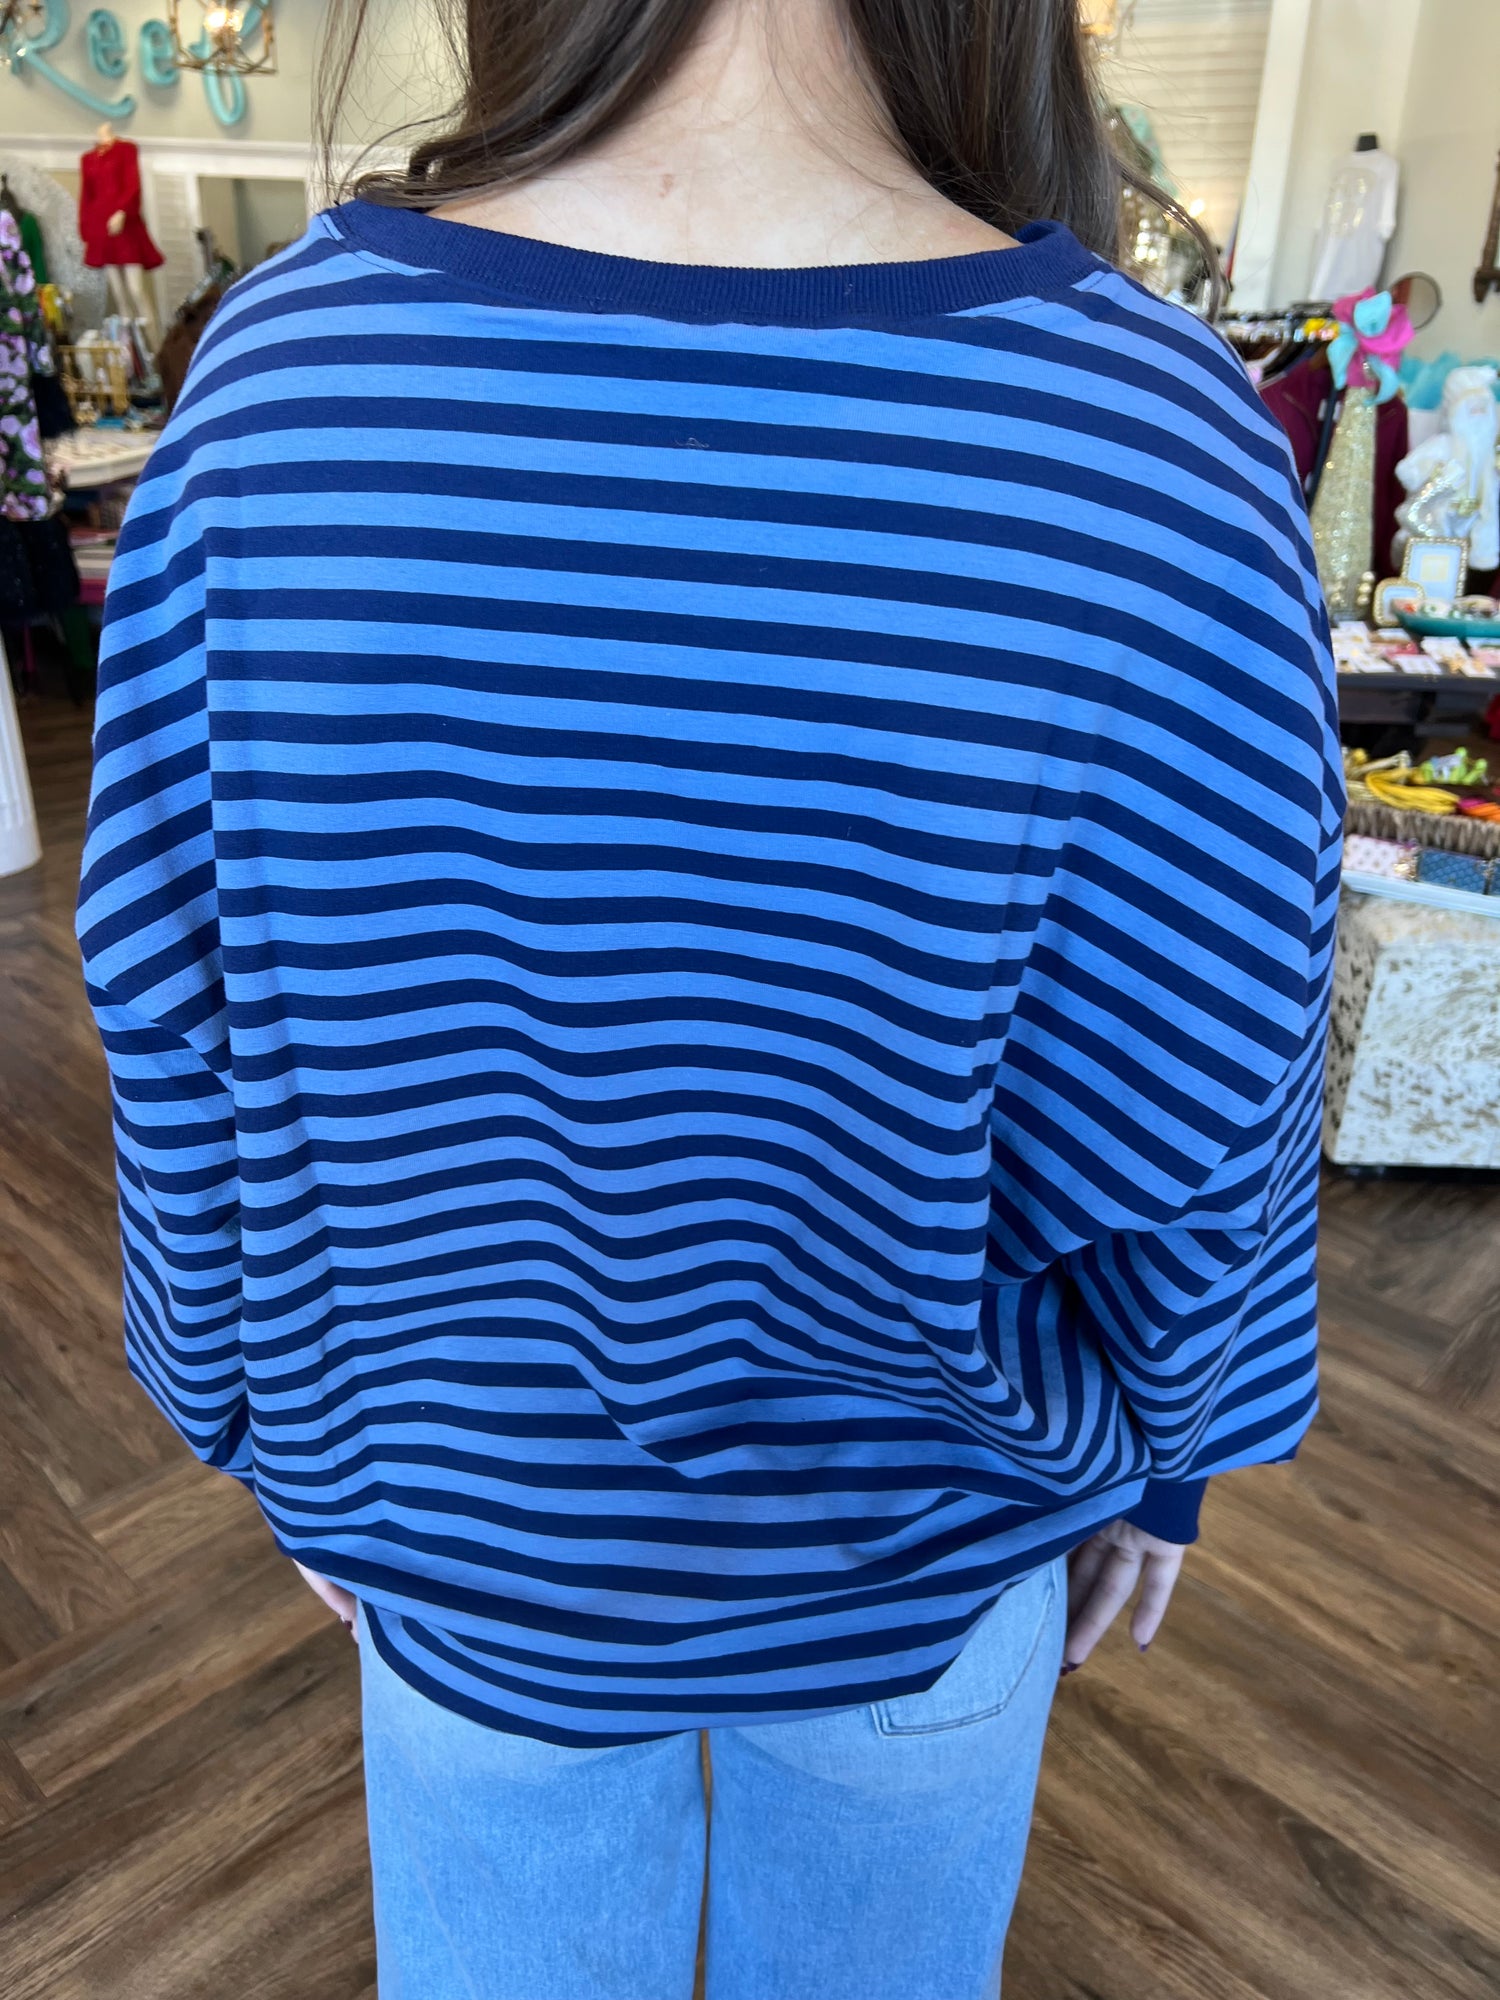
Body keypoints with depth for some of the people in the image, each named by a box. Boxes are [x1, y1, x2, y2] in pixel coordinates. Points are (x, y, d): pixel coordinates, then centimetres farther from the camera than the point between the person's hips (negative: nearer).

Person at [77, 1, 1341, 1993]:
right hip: (921, 1540, 0)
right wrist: (1162, 1456, 6)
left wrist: (292, 1437, 7)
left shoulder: (279, 366, -17)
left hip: (463, 1512, 2)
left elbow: (183, 1031, -9)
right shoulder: (1153, 432, -24)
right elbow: (1200, 1136, -15)